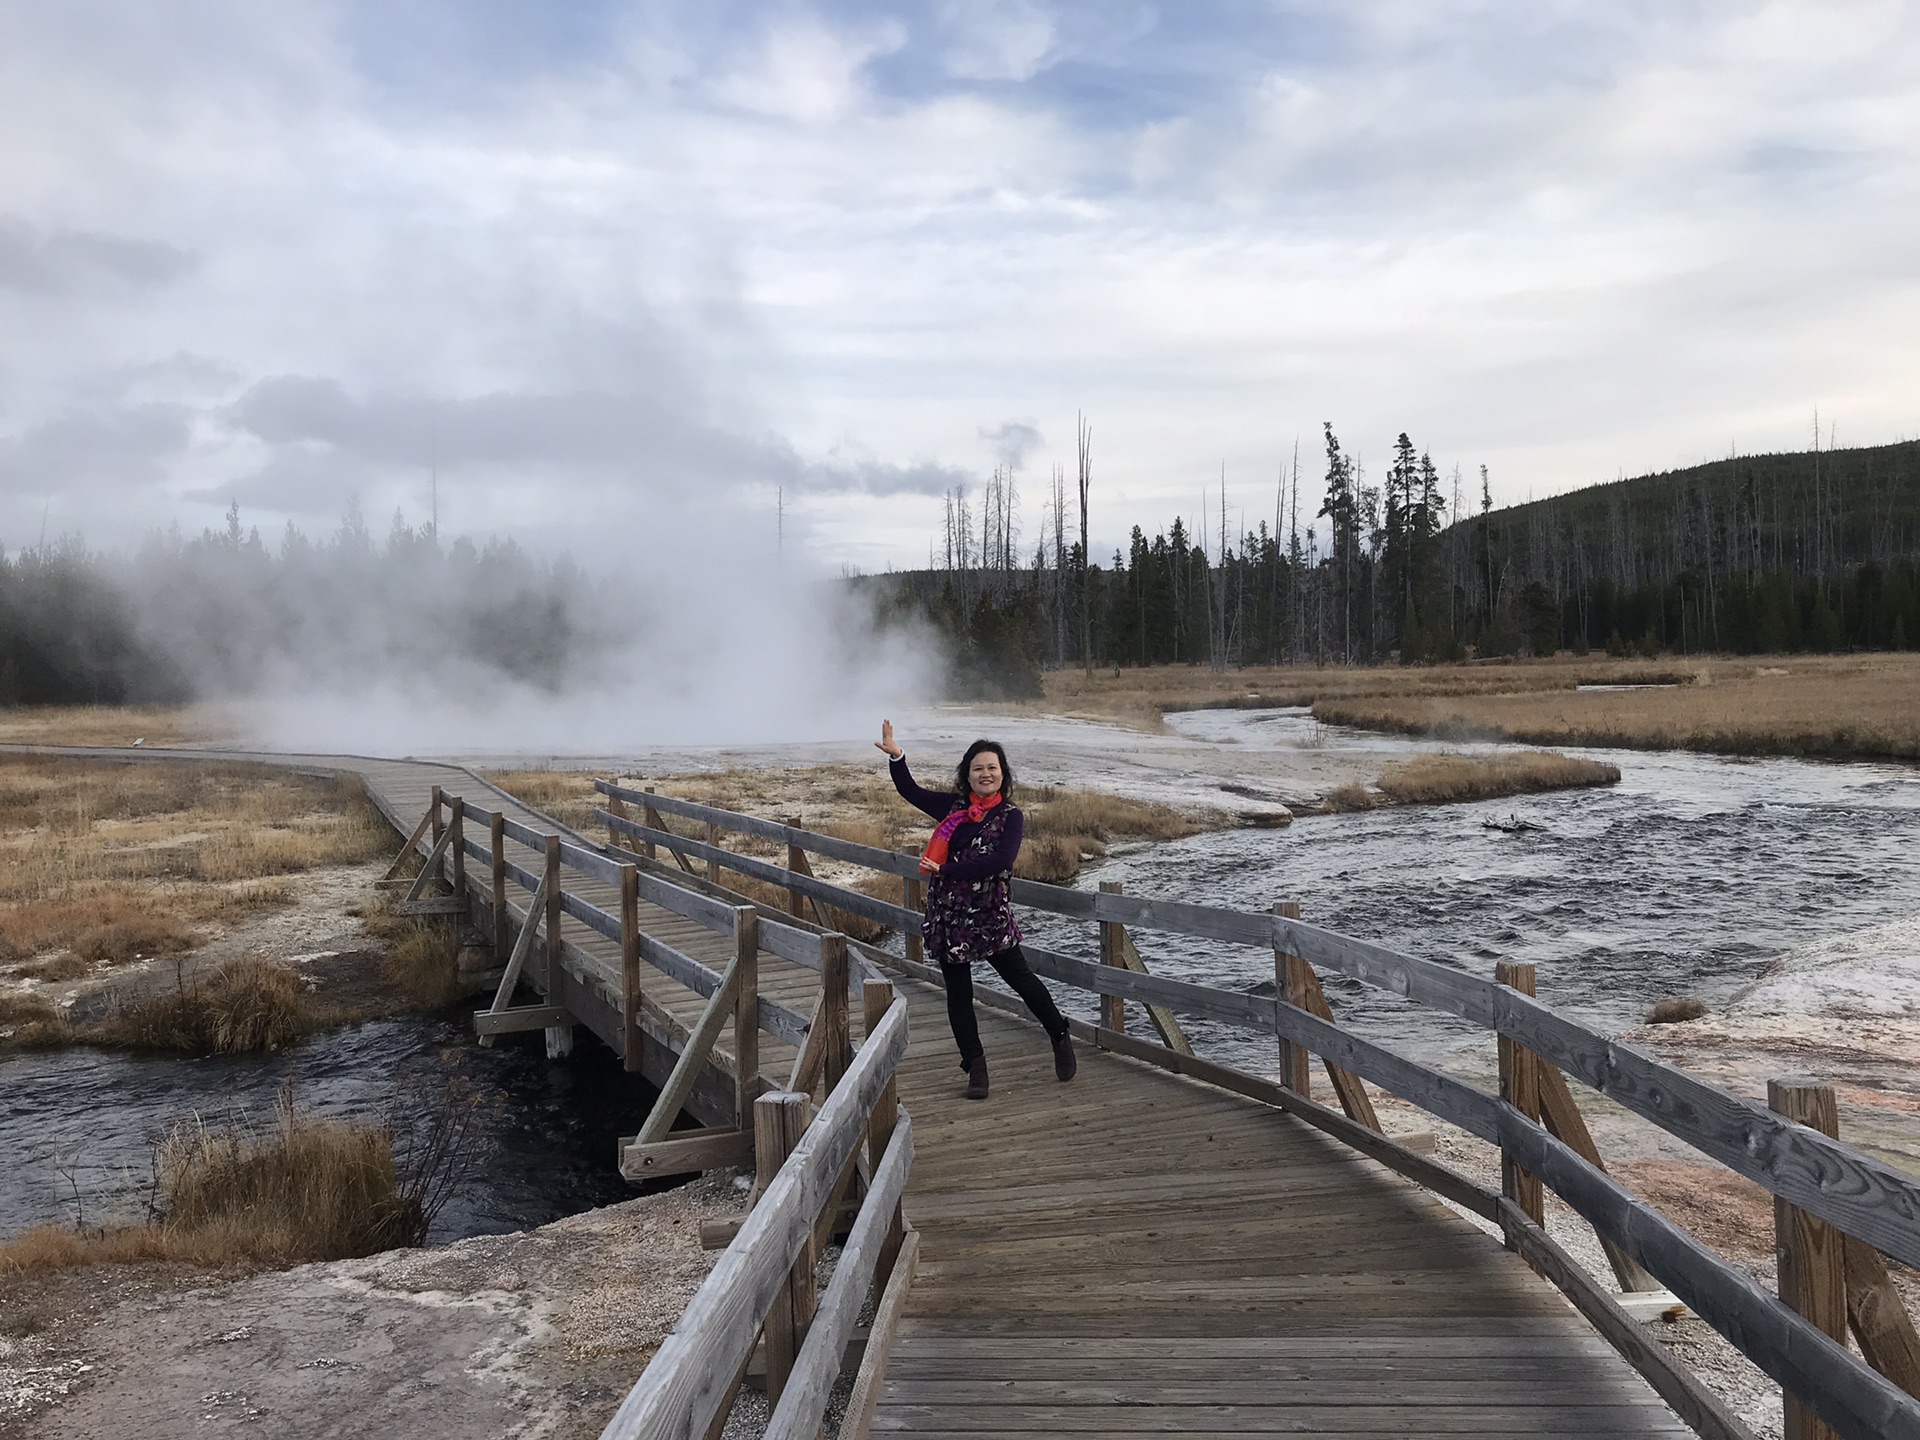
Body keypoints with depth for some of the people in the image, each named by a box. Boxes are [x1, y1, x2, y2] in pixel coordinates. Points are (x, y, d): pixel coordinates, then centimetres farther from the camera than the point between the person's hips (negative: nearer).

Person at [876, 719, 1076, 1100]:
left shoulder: (1010, 816, -6)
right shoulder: (953, 806, 6)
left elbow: (1001, 861, -21)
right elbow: (912, 793, 15)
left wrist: (945, 870, -22)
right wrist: (896, 756, 1)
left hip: (990, 914, -4)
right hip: (948, 914, 4)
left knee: (1020, 978, 4)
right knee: (958, 993, 8)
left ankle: (1060, 1037, 27)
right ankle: (975, 1065, 20)